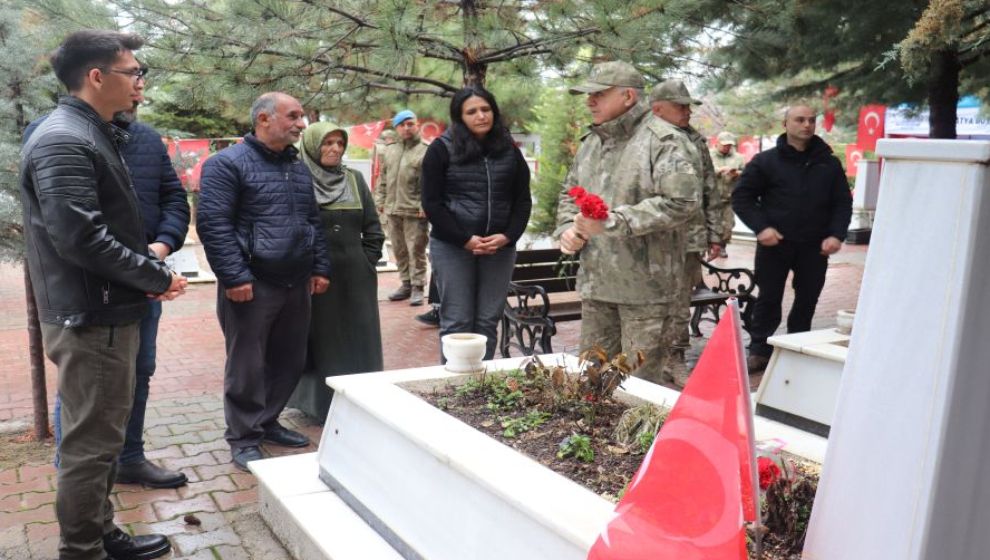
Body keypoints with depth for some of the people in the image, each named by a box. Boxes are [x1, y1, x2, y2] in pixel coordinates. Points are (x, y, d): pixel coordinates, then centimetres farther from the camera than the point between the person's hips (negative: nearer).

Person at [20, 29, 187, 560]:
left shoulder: (92, 134, 14)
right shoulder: (62, 141, -18)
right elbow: (81, 238, -26)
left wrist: (151, 261, 5)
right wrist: (157, 276, -17)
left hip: (108, 313, 10)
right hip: (90, 320, -10)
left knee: (102, 434, 19)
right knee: (90, 442, 1)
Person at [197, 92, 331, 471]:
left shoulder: (298, 166, 15)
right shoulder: (228, 164, -8)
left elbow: (313, 222, 20)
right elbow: (213, 224, -14)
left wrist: (320, 267, 11)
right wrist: (235, 277, -19)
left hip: (296, 285, 7)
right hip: (252, 285, -7)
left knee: (289, 361, 14)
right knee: (248, 366, 2)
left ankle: (267, 422, 31)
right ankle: (244, 440, 15)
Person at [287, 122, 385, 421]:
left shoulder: (355, 179, 9)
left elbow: (373, 227, 12)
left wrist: (367, 261, 4)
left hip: (354, 277, 4)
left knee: (357, 340, 8)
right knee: (320, 341, 4)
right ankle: (318, 402, 14)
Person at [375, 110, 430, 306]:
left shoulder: (426, 151, -6)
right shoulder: (390, 150, 14)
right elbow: (383, 179, 19)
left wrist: (425, 205, -17)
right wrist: (380, 200, 12)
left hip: (414, 211, -6)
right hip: (392, 210, 6)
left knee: (416, 251, -2)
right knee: (399, 251, 14)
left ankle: (417, 287, 8)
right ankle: (406, 284, 25)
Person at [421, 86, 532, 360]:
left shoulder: (509, 150, 10)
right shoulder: (442, 149, 0)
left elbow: (523, 200, 11)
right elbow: (432, 203, -4)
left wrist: (507, 236, -6)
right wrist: (465, 240, -12)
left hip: (500, 248, 3)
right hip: (452, 247, -3)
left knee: (488, 322, 6)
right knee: (457, 322, -1)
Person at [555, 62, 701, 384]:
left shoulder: (663, 140, -10)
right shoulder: (591, 142, 16)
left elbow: (681, 201, -21)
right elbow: (569, 194, 27)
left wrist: (612, 221, -22)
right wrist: (567, 228, 5)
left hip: (645, 287, -7)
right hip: (595, 283, 7)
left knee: (641, 381, 1)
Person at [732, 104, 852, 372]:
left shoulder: (829, 163, 9)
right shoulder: (766, 161, 0)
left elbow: (843, 203, 11)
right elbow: (741, 197, -1)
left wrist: (836, 234, -4)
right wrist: (761, 227, -14)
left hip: (814, 247, 3)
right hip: (774, 244, -3)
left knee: (807, 301, 9)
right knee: (769, 299, 3)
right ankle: (759, 351, 13)